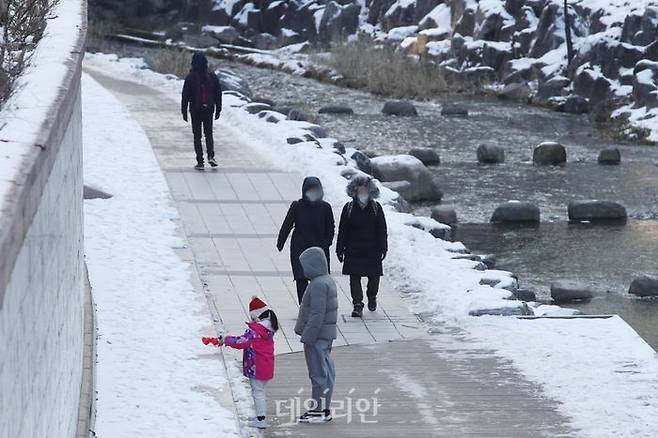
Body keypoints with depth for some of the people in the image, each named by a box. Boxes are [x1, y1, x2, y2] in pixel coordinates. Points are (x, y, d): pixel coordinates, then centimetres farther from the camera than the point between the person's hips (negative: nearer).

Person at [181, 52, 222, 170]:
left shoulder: (190, 78, -10)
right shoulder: (212, 77, -1)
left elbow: (185, 96, -8)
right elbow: (218, 94, 4)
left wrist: (184, 111, 0)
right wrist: (218, 110, 12)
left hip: (195, 111, -2)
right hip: (209, 110, 2)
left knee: (197, 136, 6)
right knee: (209, 134, 16)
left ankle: (200, 162, 2)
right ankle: (211, 155, -6)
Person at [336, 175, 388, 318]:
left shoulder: (376, 208, 1)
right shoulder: (349, 208, 0)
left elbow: (382, 230, 2)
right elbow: (342, 230, 2)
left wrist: (382, 249, -3)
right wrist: (340, 250, -1)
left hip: (372, 250, 0)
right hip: (353, 250, 0)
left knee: (374, 277, 6)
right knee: (355, 278, -3)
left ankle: (372, 297, 35)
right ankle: (357, 305, 3)